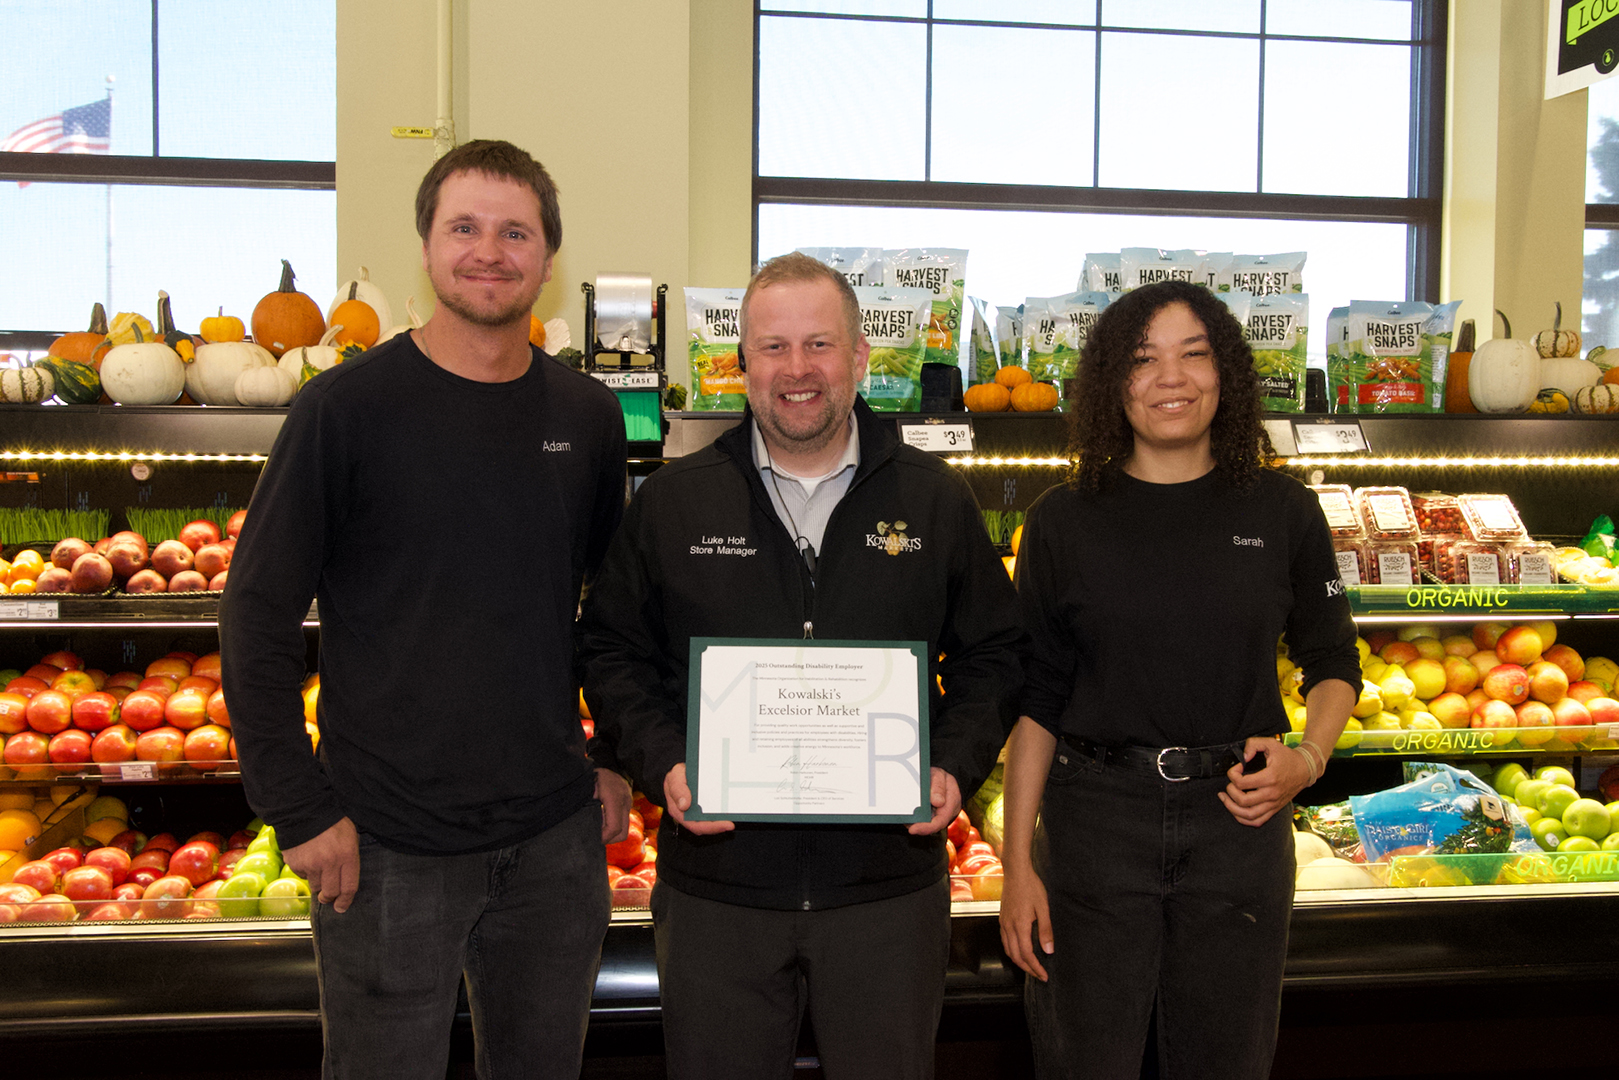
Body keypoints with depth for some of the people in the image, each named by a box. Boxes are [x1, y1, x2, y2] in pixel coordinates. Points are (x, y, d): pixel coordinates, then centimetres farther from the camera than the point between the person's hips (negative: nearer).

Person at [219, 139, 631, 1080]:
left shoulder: (588, 416, 3)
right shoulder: (347, 408, -10)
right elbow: (257, 615, -8)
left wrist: (618, 755, 8)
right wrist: (299, 808, -11)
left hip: (557, 835, 4)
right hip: (388, 844, -4)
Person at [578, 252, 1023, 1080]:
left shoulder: (936, 501, 3)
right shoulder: (671, 500, 2)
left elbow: (993, 653, 8)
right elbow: (613, 652, 6)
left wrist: (956, 766, -7)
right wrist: (660, 764, -10)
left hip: (890, 886, 1)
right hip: (716, 886, 0)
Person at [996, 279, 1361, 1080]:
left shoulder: (1283, 512, 1)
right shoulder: (1063, 520, -3)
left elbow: (1332, 661, 13)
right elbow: (1035, 700, -1)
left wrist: (1308, 758, -8)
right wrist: (1018, 863, -4)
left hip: (1238, 817, 2)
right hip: (1094, 818, -1)